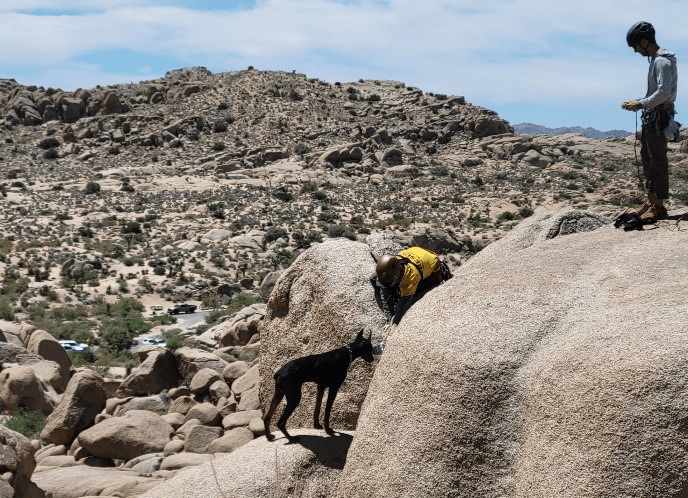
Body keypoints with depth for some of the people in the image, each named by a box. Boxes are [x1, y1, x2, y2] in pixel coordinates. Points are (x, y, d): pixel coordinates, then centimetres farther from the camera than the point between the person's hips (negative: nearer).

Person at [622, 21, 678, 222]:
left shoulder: (662, 61, -15)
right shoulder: (655, 60, 16)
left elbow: (664, 92, -23)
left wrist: (641, 104, -17)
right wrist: (637, 102, 11)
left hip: (659, 117, -10)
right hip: (652, 116, 10)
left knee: (658, 160, -7)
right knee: (647, 157, 14)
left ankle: (659, 206, -2)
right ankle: (651, 201, 21)